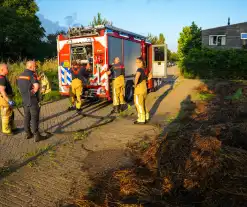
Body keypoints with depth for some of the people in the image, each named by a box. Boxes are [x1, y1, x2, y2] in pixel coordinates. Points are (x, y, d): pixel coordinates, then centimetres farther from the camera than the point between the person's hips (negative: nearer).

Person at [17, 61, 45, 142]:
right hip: (32, 100, -8)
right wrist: (34, 92, -12)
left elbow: (19, 86, 17)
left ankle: (28, 133, 25)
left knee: (26, 117, 15)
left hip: (24, 99, 8)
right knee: (34, 118, -2)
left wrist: (25, 94, 14)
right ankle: (36, 136, 2)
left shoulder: (21, 75, 11)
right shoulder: (32, 74, -15)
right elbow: (36, 86, -30)